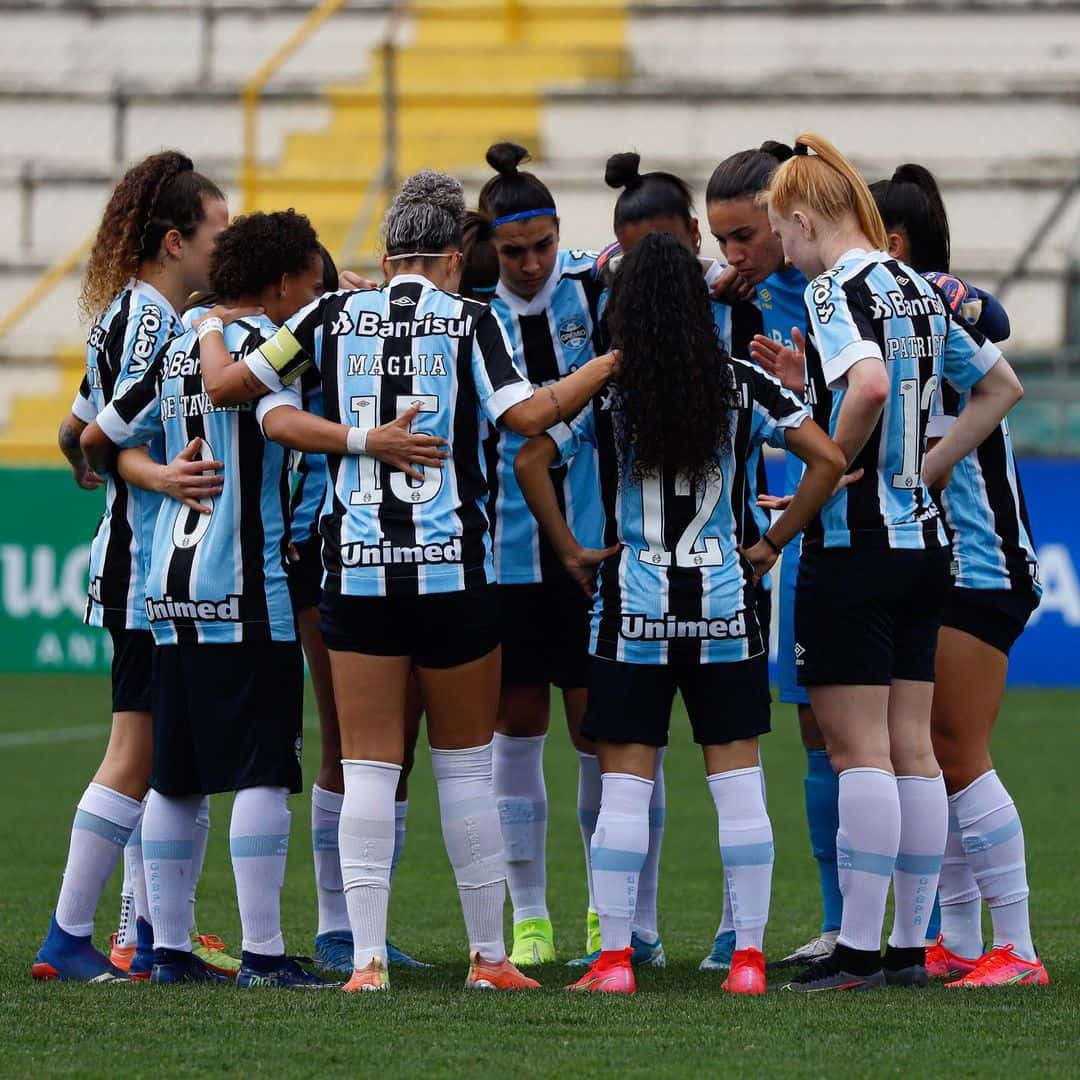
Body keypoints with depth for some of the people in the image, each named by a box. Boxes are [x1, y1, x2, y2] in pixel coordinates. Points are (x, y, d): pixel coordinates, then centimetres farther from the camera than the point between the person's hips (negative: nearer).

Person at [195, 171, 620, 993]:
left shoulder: (336, 317, 5)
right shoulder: (470, 321, -1)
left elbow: (228, 385, 7)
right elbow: (527, 416, -13)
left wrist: (211, 330, 28)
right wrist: (611, 363, -1)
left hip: (356, 567, 1)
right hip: (452, 569, -1)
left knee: (368, 767, 3)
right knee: (466, 764, 10)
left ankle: (368, 956, -4)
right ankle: (489, 954, 13)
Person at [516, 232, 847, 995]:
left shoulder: (603, 389, -4)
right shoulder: (743, 386, 0)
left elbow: (530, 463, -10)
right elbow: (829, 459, -4)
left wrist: (571, 552, 0)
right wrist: (772, 544, 4)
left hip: (633, 615, -1)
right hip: (726, 612, 1)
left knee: (625, 784, 2)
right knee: (738, 782, 4)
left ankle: (614, 958, 0)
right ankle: (749, 956, 3)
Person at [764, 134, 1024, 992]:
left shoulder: (834, 290, -12)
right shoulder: (919, 291, 12)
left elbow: (870, 384, -30)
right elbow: (1002, 386, 21)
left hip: (852, 544, -8)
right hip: (923, 538, 8)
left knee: (859, 749, -6)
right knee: (913, 748, 8)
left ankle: (859, 950, -6)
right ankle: (912, 945, 10)